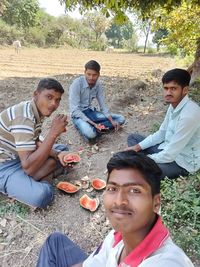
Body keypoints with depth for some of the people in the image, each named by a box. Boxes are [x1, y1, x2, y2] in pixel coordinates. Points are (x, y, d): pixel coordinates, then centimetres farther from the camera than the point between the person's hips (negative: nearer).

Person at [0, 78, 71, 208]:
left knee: (62, 149, 9)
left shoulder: (38, 110, 1)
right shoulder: (25, 118, -28)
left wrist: (57, 154, -10)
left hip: (22, 156, 9)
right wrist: (54, 133, -32)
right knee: (42, 195, -33)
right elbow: (28, 167, -32)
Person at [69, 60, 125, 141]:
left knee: (120, 119, -4)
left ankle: (94, 128, -16)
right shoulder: (77, 84, -20)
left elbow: (103, 106, 2)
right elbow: (74, 110, -23)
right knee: (90, 133, -39)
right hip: (79, 115, -7)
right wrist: (93, 124, -30)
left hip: (90, 112, 7)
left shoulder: (98, 85, -2)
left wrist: (112, 121, -15)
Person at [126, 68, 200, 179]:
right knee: (133, 138, 12)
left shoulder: (189, 115, -29)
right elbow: (161, 133, 9)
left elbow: (170, 155, -27)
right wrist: (137, 147, 0)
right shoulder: (174, 105, -1)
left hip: (182, 163, -9)